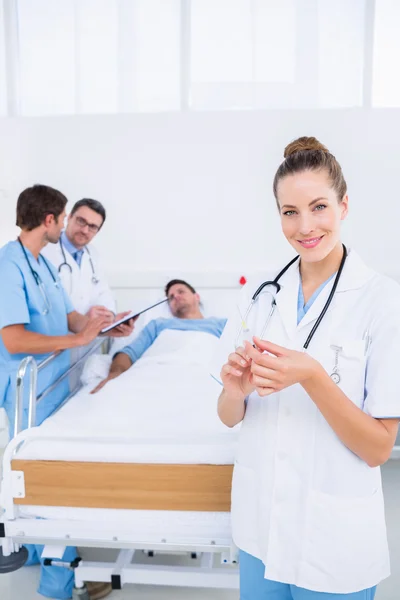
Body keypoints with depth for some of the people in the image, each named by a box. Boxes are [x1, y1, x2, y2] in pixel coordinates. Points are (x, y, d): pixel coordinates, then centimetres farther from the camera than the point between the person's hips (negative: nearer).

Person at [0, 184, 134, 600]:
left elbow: (66, 315, 14)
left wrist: (104, 327, -1)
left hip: (54, 384, 9)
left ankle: (39, 549, 37)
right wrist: (78, 339, -21)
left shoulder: (43, 263, 9)